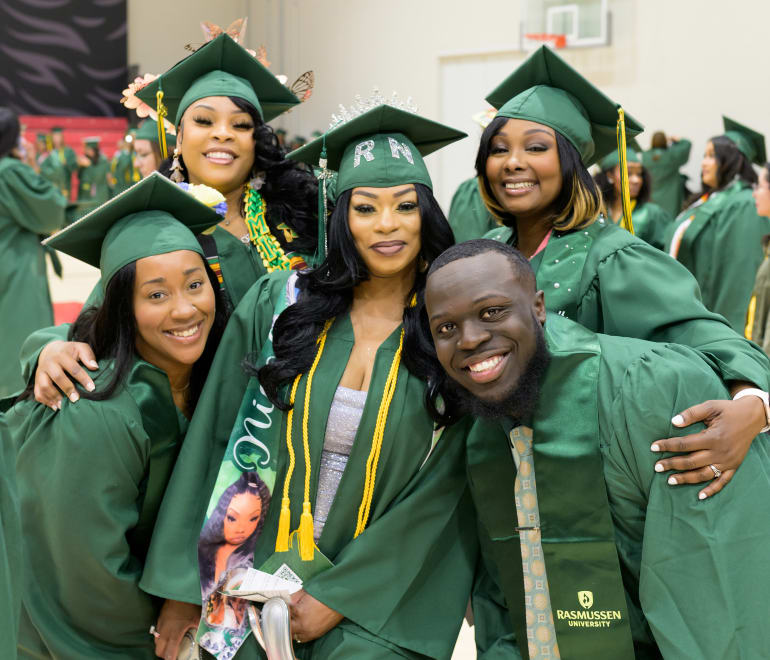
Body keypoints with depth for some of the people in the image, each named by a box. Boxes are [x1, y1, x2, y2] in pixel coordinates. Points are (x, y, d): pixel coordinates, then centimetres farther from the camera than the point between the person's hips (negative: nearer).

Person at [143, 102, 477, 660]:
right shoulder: (277, 303, -4)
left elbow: (441, 490, -6)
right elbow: (212, 438, -1)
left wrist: (338, 596, -8)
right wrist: (182, 588, -1)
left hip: (381, 602, -1)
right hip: (263, 578, 1)